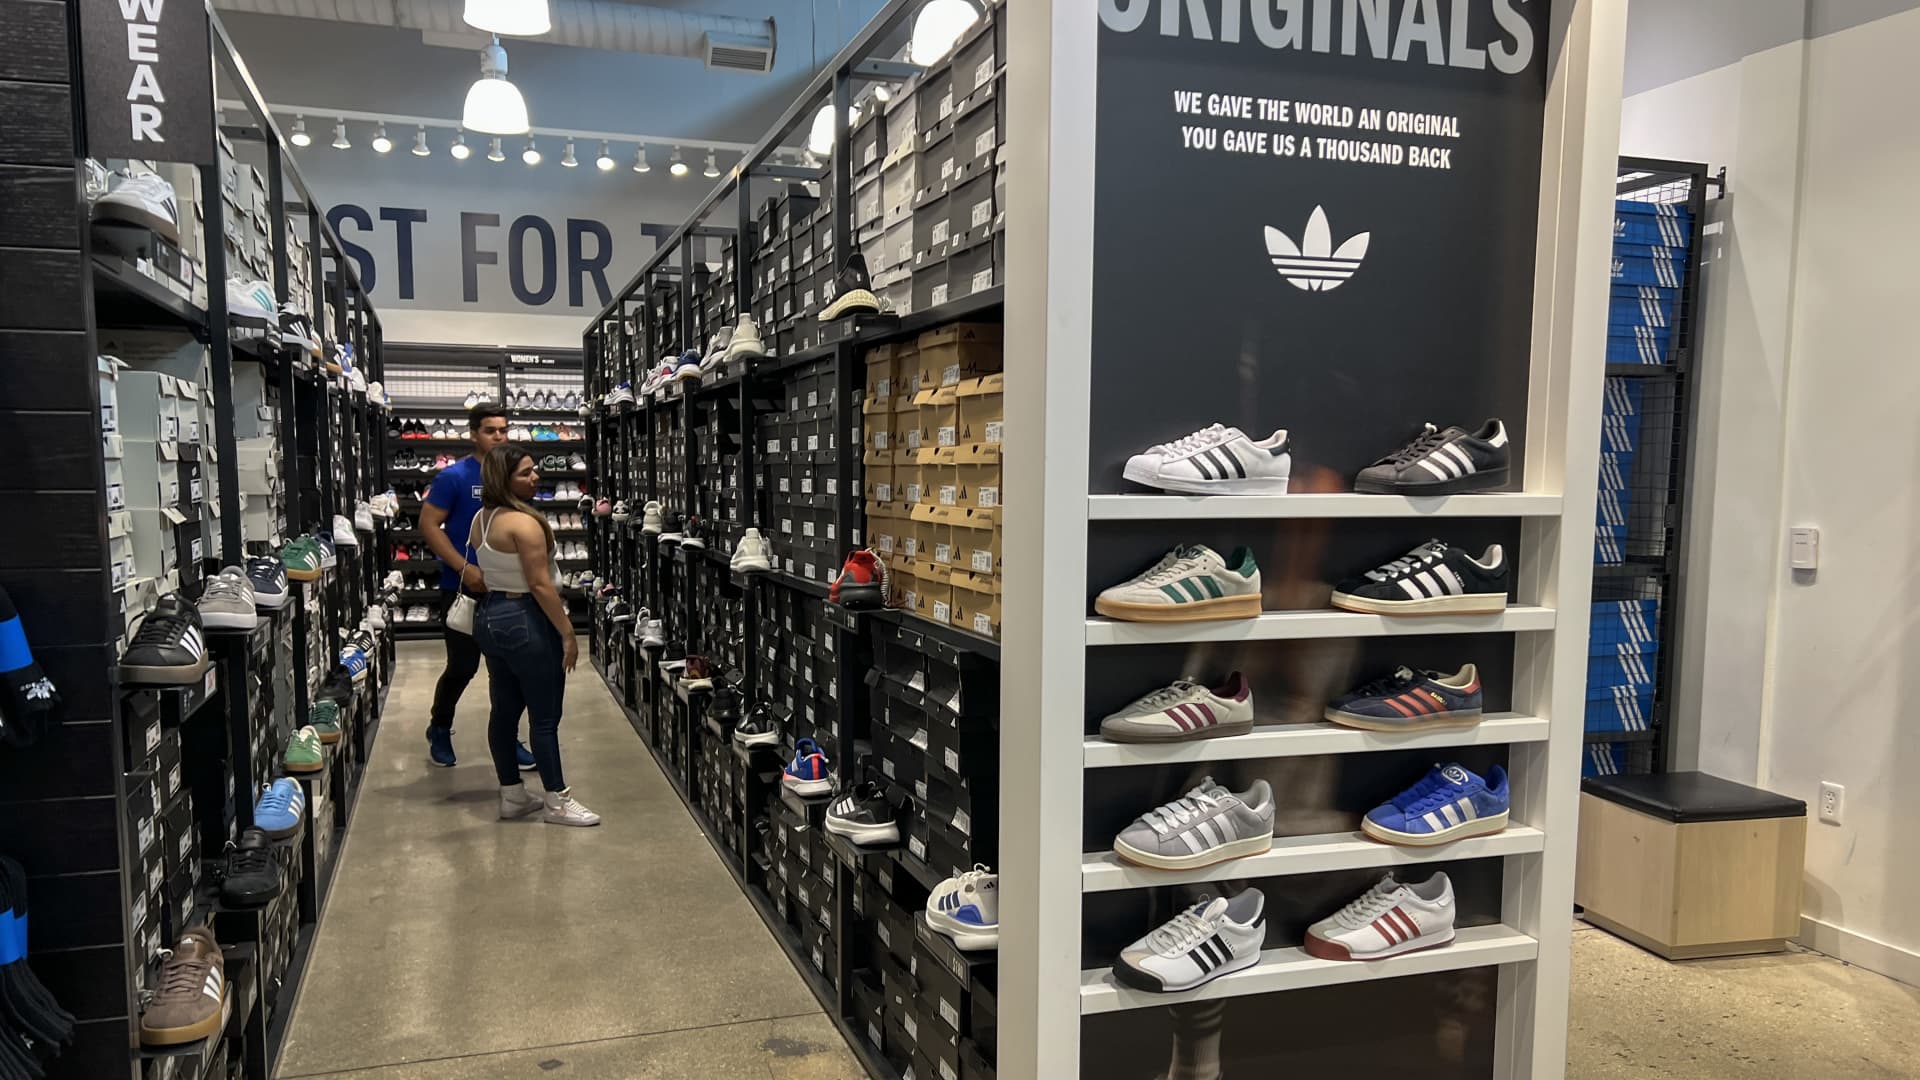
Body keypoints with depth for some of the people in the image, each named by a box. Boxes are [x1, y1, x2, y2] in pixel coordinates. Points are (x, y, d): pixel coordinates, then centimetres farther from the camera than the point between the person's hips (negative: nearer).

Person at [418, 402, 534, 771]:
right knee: (463, 665, 2)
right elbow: (429, 524, -11)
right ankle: (439, 730, 28)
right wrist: (465, 569, -19)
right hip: (463, 588, -4)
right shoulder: (454, 476, -10)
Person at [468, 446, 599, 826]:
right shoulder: (524, 522, -19)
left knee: (504, 710, 13)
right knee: (545, 716, -2)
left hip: (489, 619, 9)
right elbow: (541, 585, -21)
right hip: (525, 622, -9)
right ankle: (558, 802, 4)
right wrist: (568, 633, -17)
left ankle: (511, 796, 22)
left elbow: (486, 576, 14)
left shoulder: (480, 519, 9)